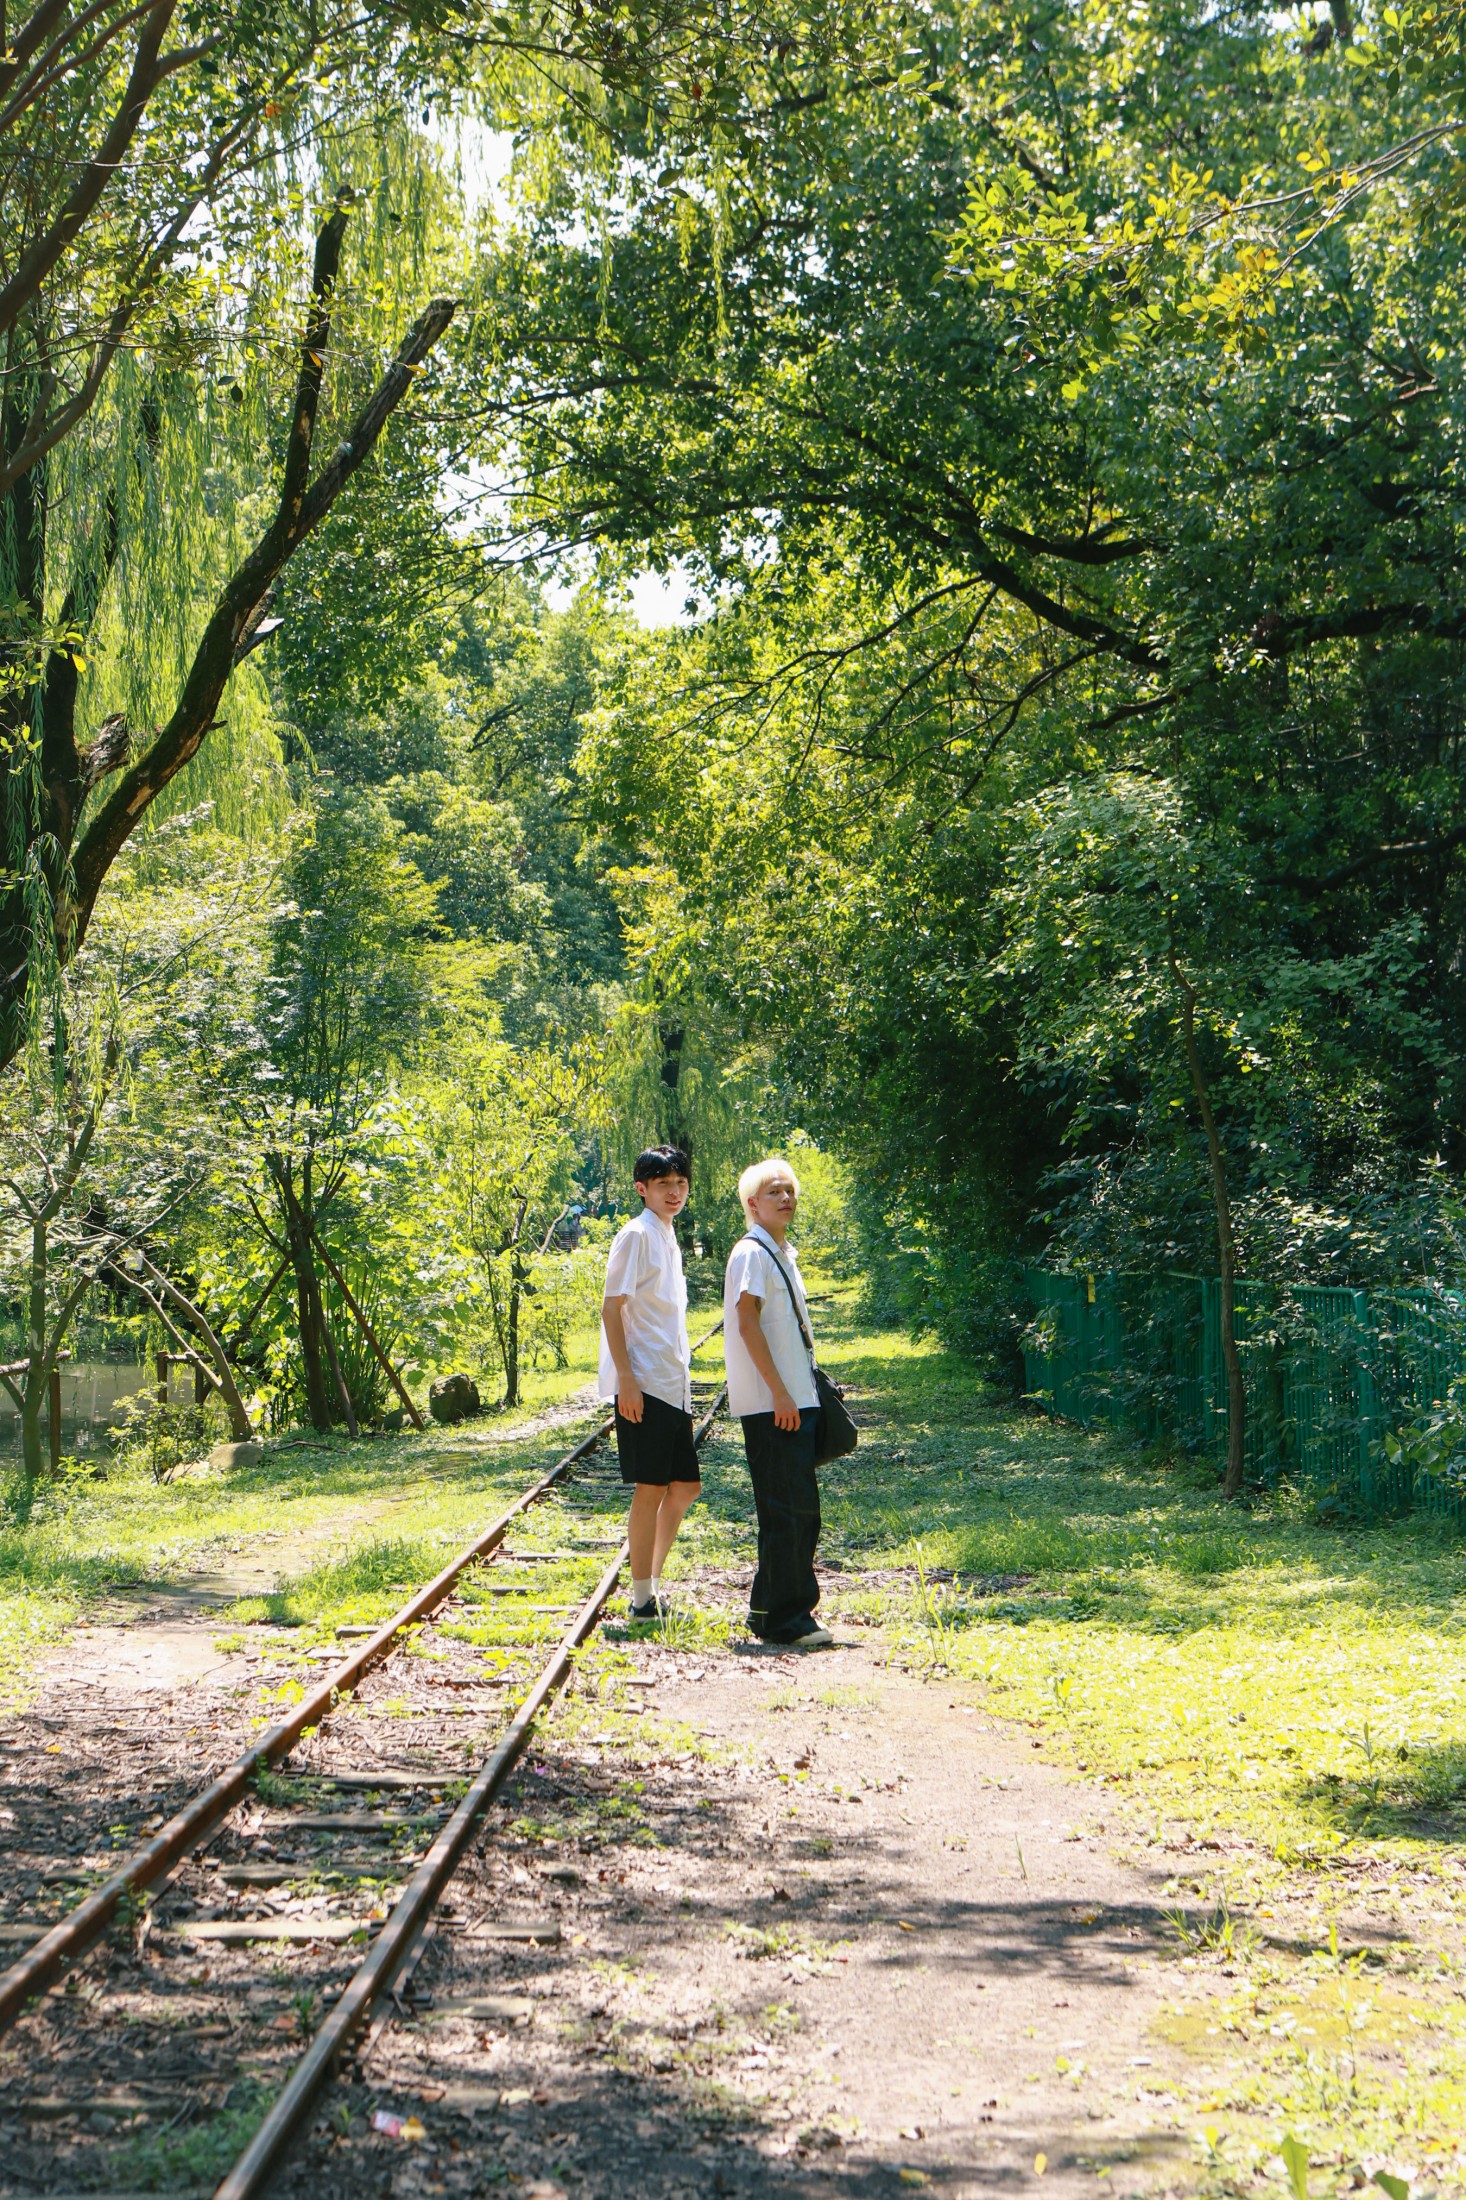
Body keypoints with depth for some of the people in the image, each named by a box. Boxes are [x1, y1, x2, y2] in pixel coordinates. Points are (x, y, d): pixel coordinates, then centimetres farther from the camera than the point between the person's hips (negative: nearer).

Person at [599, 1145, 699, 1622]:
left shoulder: (669, 1238, 17)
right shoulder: (637, 1235, -9)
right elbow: (612, 1308, -14)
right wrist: (626, 1378, -20)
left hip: (673, 1386, 9)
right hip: (644, 1385, -9)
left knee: (685, 1485, 11)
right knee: (651, 1487, -7)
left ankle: (653, 1580, 20)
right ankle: (642, 1597, -2)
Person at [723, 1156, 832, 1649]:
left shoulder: (783, 1253, 19)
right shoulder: (751, 1253, -9)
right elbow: (747, 1323, -16)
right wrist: (779, 1392, -20)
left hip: (795, 1400, 9)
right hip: (771, 1403, -9)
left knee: (799, 1508, 11)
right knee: (787, 1508, -9)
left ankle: (771, 1609, 19)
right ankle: (784, 1618, -5)